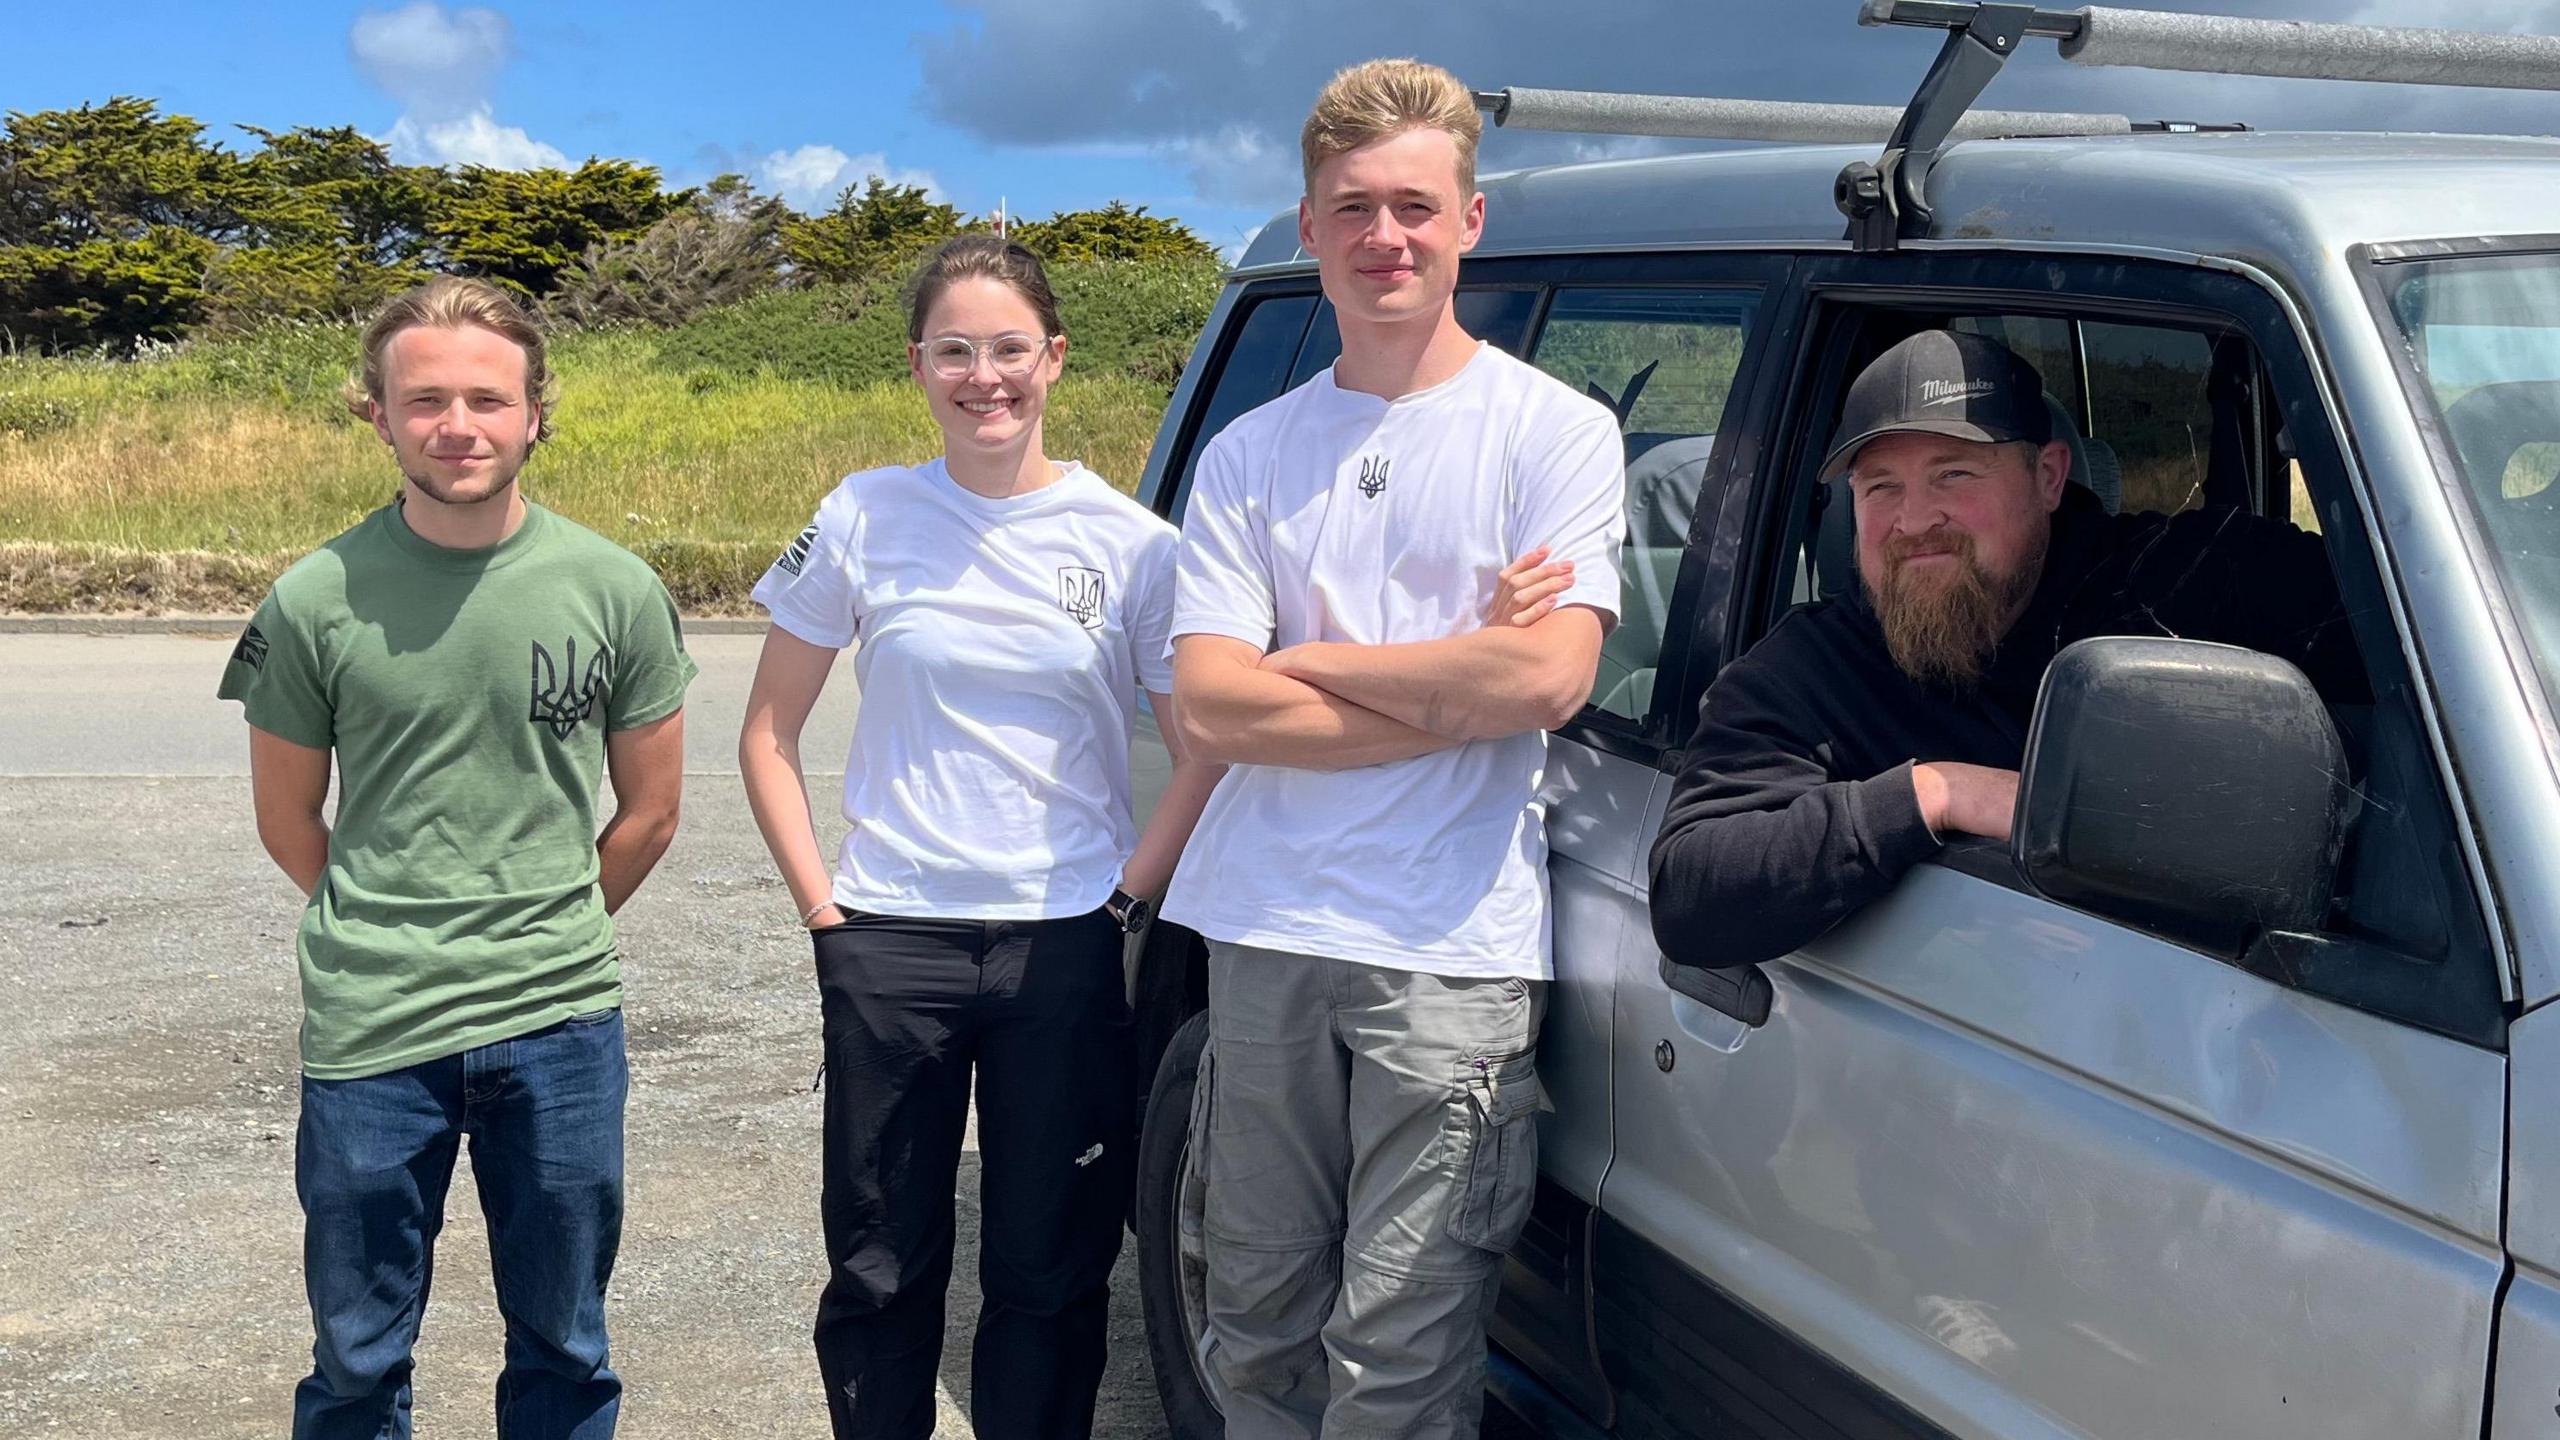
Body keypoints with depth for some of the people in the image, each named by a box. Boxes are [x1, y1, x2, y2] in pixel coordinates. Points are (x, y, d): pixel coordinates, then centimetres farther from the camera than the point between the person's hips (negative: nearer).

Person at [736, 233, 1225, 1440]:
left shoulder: (1130, 542, -2)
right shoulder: (863, 519, 0)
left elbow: (1203, 755, 3)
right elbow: (769, 734, 7)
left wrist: (1125, 899, -6)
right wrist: (821, 902, -1)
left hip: (1065, 947, 0)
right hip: (889, 941, 1)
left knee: (1050, 1271, 9)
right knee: (880, 1266, 10)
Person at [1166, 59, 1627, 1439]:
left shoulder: (1555, 431, 0)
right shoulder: (1248, 455, 9)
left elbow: (1545, 677, -14)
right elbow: (1208, 710, -3)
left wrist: (1302, 660, -6)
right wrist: (1455, 677, -9)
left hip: (1454, 956, -4)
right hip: (1265, 933, 4)